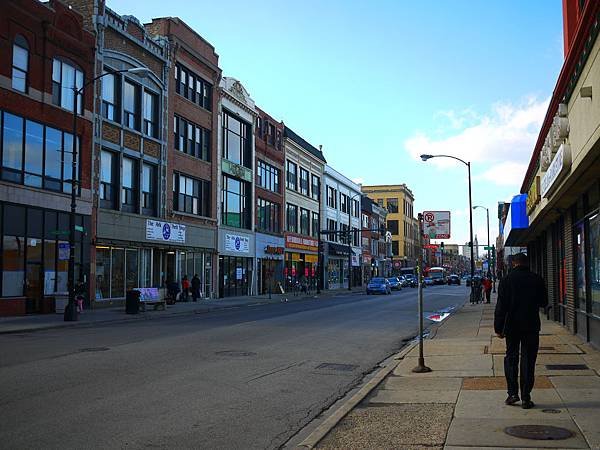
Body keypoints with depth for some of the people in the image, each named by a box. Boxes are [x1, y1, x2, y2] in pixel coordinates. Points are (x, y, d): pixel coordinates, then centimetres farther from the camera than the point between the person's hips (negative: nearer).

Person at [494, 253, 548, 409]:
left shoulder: (506, 280, -5)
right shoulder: (537, 280, -2)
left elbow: (501, 307, -7)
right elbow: (544, 303, 6)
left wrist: (498, 328, -2)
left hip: (512, 326, 0)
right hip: (531, 326, 1)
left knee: (511, 358, 13)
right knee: (528, 361, 5)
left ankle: (512, 393, 7)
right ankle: (526, 398, 4)